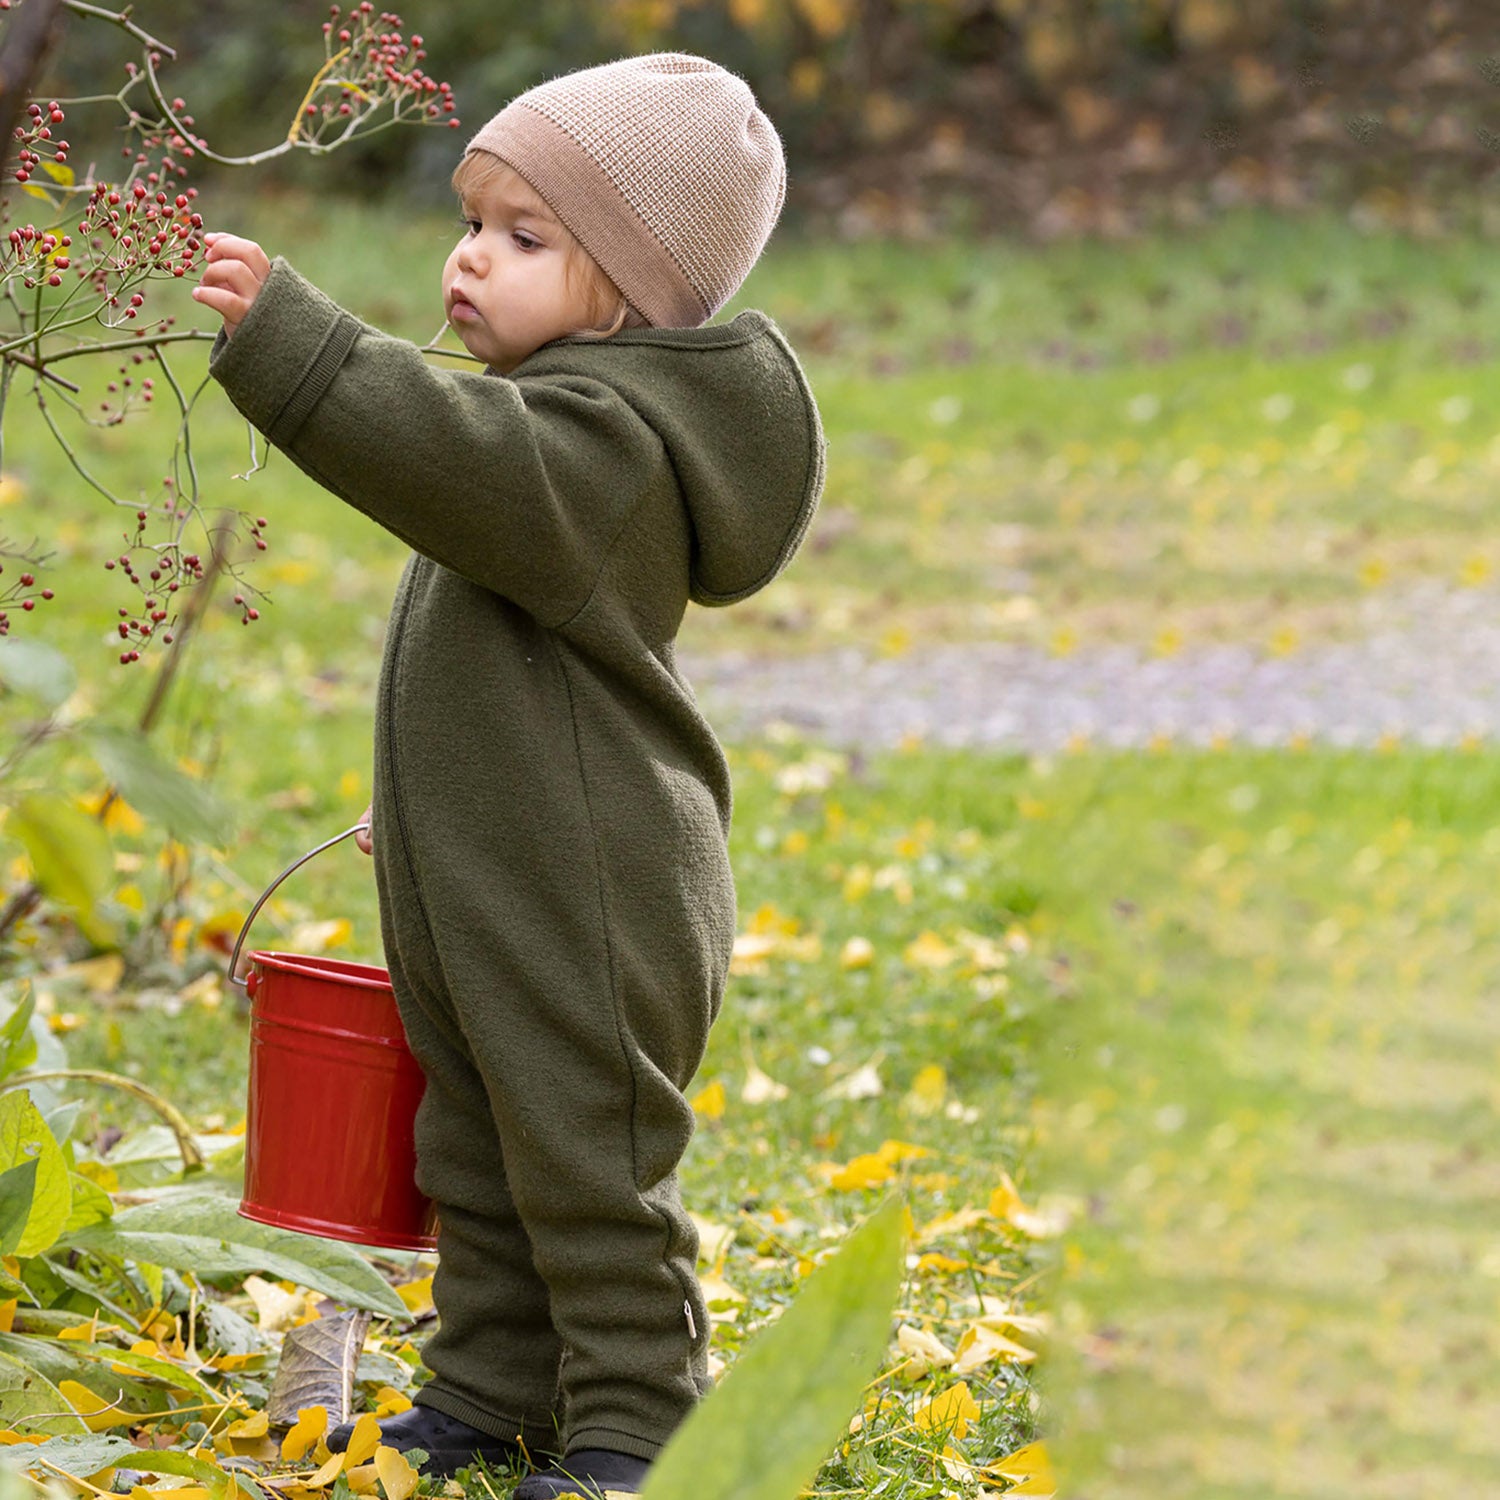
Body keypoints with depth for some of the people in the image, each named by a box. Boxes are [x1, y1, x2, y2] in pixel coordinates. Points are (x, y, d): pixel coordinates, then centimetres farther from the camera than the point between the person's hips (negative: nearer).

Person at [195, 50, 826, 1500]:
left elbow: (474, 465, -41)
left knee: (588, 1165, -1)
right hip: (478, 890, 10)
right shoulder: (566, 420, 14)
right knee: (481, 1160, 18)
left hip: (586, 904, -10)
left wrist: (287, 337, -47)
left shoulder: (613, 433, -20)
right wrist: (424, 798, 28)